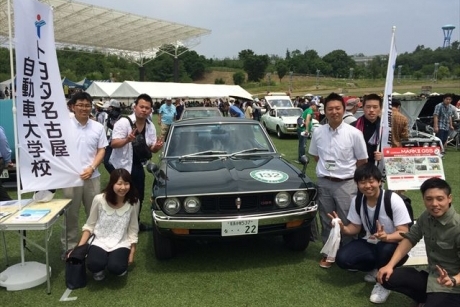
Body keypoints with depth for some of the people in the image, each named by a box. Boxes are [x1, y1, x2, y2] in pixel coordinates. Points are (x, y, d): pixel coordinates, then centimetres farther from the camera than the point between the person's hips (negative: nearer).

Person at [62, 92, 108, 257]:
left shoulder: (98, 127, 5)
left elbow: (101, 150, 6)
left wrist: (92, 168, -8)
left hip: (92, 176, 3)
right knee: (70, 214, 7)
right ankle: (70, 246, 19)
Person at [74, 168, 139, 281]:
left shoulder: (133, 202, -11)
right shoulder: (99, 199, -13)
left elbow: (133, 229, 0)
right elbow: (89, 225, -1)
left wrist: (132, 252, 0)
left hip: (121, 243, 0)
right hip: (100, 241, 0)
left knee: (116, 268, -28)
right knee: (93, 265, -30)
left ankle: (122, 261, 10)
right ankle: (99, 269, 9)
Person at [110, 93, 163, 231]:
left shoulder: (151, 126, 1)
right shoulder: (123, 122, -17)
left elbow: (151, 149, 6)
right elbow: (113, 143, -23)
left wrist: (157, 147, -19)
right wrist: (127, 140, -42)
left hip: (138, 166, 6)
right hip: (122, 166, -6)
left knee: (139, 196, 14)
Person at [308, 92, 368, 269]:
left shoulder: (354, 134, -10)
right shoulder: (318, 132, -2)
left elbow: (362, 161, -1)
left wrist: (345, 171, 3)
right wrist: (325, 170, 5)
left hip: (346, 184, -3)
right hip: (324, 183, 3)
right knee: (326, 221, 14)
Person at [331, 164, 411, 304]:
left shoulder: (393, 200, -21)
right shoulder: (356, 201, -6)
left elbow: (404, 233, -21)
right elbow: (355, 228, 3)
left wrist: (386, 237, -43)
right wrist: (343, 229, -21)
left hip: (393, 245, -4)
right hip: (370, 243, 5)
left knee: (385, 249, -40)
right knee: (342, 258, -20)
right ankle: (376, 269, 8)